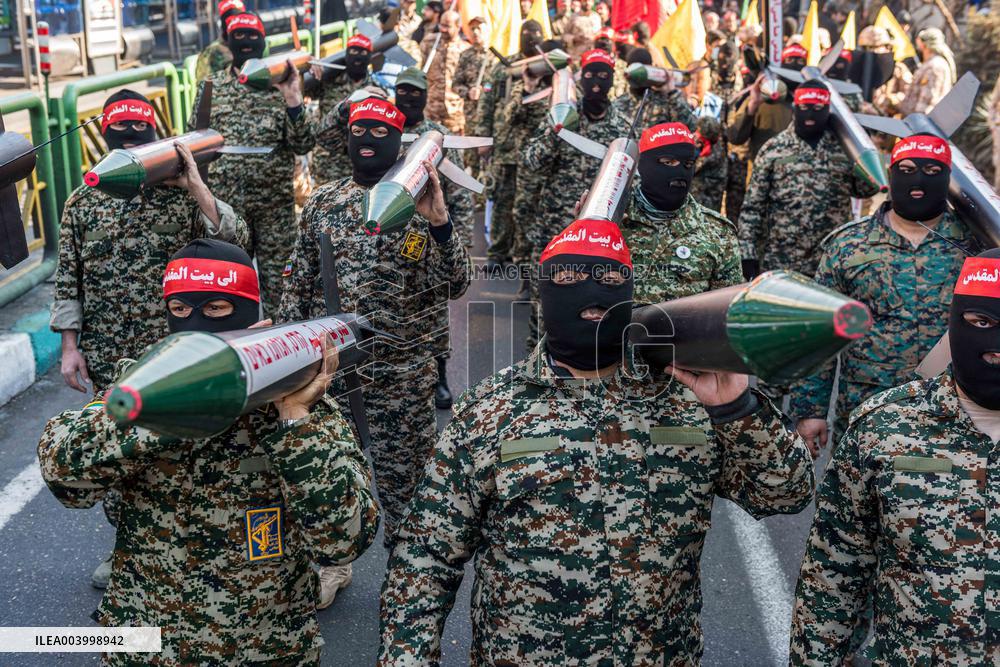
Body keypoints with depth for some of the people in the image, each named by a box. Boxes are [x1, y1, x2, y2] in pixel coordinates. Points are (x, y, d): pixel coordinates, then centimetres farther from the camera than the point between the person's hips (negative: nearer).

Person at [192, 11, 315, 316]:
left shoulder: (281, 84, 1)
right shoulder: (211, 86, 5)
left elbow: (304, 145, -6)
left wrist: (293, 100, -19)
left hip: (275, 200, -1)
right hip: (224, 199, 1)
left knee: (276, 277, 7)